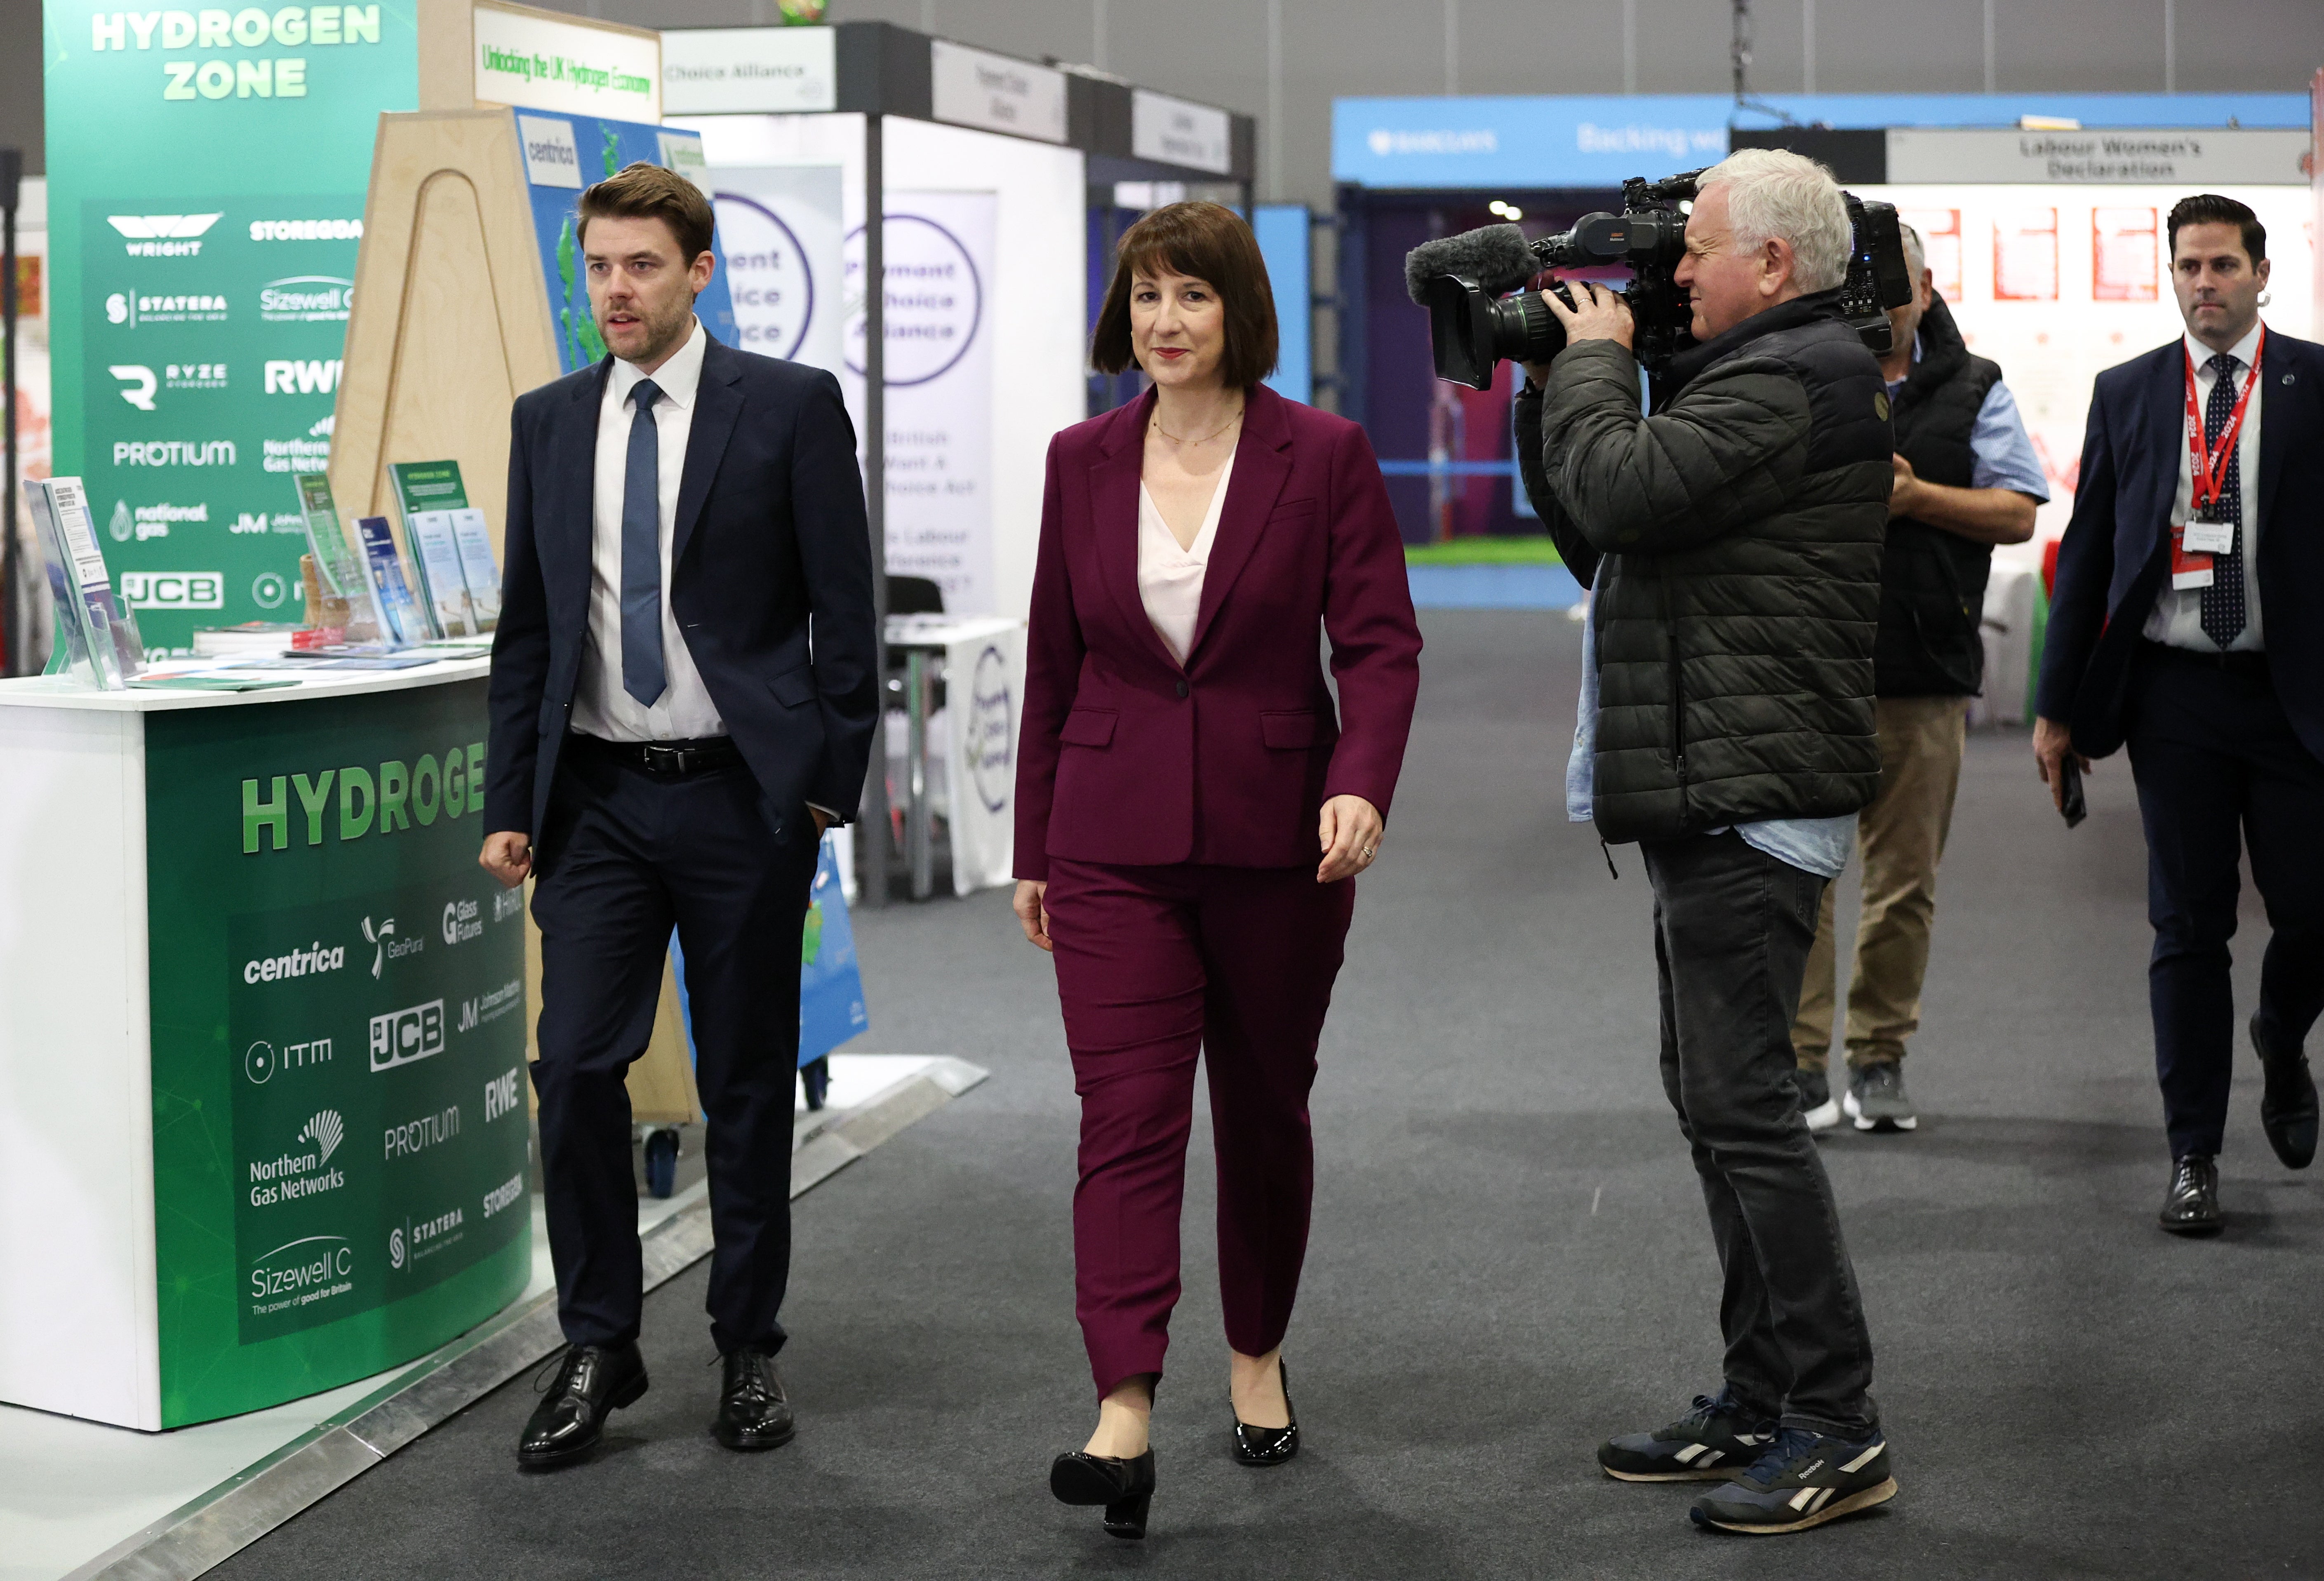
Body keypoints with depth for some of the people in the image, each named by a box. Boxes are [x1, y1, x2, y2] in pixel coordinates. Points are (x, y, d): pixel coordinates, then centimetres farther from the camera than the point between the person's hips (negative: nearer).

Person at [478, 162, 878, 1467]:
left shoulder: (792, 407, -2)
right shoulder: (549, 422, 9)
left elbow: (845, 611, -2)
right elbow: (527, 627, 13)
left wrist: (832, 783, -6)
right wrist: (511, 803, 8)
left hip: (740, 790, -3)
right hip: (599, 797, 3)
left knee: (749, 1080, 6)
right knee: (576, 1066, -5)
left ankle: (750, 1351, 18)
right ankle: (599, 1348, 9)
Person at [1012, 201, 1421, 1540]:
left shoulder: (1324, 455, -4)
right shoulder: (1084, 461, 5)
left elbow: (1382, 643, -6)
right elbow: (1054, 662, 11)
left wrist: (1361, 784, -23)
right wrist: (1033, 845, 12)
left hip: (1277, 838, -1)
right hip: (1116, 840, 1)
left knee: (1264, 1111, 12)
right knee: (1128, 1116, -10)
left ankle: (1259, 1357, 33)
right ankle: (1125, 1417, -17)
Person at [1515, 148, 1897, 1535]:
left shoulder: (1788, 383, -14)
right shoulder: (1767, 375, 19)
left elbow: (1621, 491, -23)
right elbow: (1599, 536, 21)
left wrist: (1595, 359, -6)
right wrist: (1558, 382, 11)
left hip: (1752, 806, -11)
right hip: (1717, 798, 11)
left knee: (1744, 1106, -10)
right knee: (1719, 1103, 14)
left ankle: (1840, 1430, -4)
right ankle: (1765, 1402, 22)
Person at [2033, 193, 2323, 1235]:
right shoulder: (2126, 394, 7)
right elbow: (2087, 552, 9)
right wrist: (2058, 706, 6)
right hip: (2175, 691, 1)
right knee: (2189, 929, 4)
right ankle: (2194, 1156, 12)